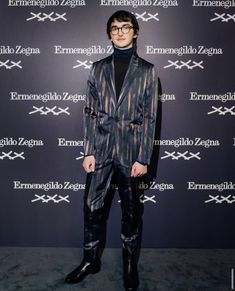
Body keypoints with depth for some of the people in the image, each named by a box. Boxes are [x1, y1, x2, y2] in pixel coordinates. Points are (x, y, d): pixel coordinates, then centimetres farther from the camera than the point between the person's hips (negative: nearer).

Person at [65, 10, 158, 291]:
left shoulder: (147, 70, 2)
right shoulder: (98, 68, 8)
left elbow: (149, 117, -2)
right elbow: (90, 112, 5)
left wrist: (143, 158, -7)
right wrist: (88, 151, -2)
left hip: (131, 148, -2)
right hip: (101, 147, 2)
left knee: (131, 210, 10)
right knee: (92, 205, 8)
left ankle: (130, 264, 30)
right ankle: (91, 259, 29)